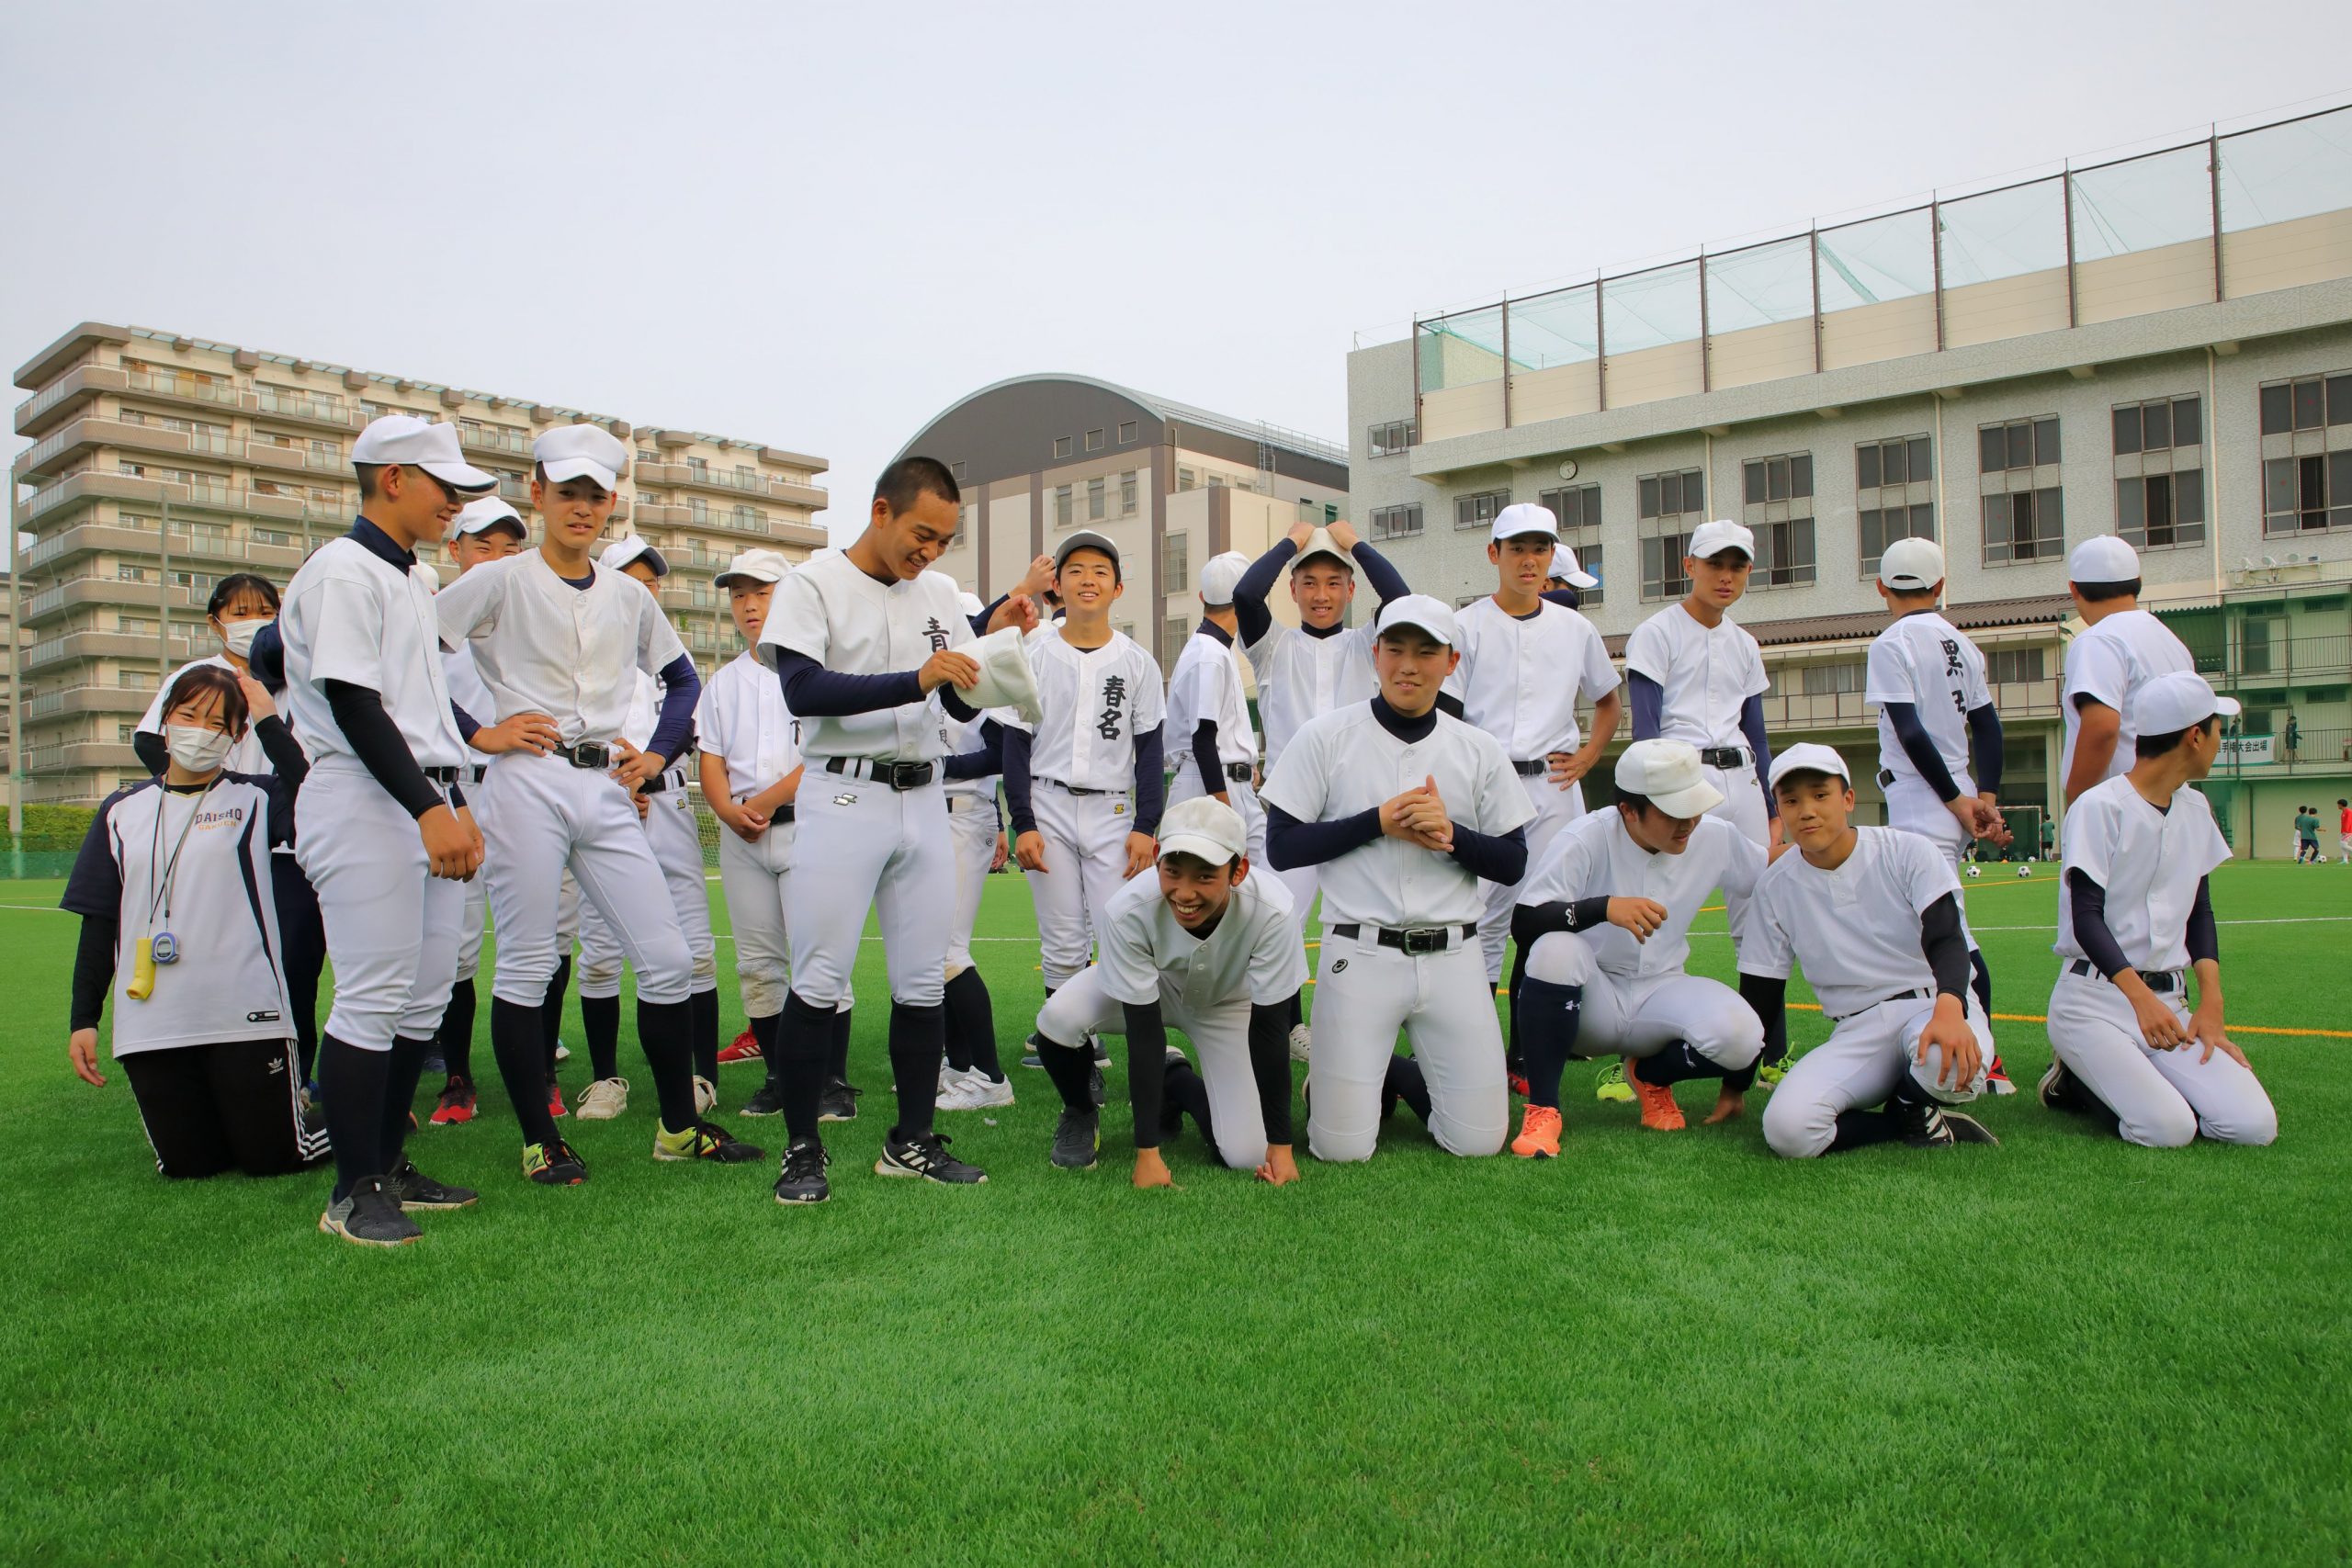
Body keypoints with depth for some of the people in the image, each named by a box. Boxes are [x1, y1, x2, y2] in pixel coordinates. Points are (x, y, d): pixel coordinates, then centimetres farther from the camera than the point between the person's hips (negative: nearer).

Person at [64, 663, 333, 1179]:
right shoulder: (123, 810, 11)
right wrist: (82, 1019, 8)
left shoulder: (255, 798, 1)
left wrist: (270, 721, -15)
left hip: (245, 1018, -3)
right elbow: (99, 922, 12)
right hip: (151, 1028, 4)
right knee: (187, 1166, 6)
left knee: (273, 1158, 2)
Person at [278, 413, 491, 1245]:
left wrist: (459, 802, 17)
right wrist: (428, 809, -22)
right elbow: (353, 705, -17)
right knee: (373, 999, -7)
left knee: (426, 993, 9)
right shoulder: (342, 570, -8)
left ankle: (389, 1166, 20)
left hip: (427, 804, 9)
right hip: (364, 805, -9)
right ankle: (354, 1190, 3)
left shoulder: (415, 579, 20)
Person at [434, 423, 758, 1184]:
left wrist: (659, 754, 13)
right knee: (527, 966, 0)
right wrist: (478, 732, -9)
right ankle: (540, 1141, 13)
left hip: (607, 789, 4)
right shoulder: (500, 581, 1)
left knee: (668, 958, 0)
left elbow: (683, 678, 26)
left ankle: (679, 1127, 13)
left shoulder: (629, 596, 14)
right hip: (528, 781, -4)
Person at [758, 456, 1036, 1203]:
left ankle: (911, 1141, 18)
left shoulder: (940, 594, 12)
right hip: (843, 798, -5)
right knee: (818, 982, -4)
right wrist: (916, 679, -25)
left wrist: (993, 639, -3)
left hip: (923, 801, 5)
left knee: (924, 981, 7)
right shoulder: (814, 583, -3)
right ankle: (802, 1149, 9)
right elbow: (803, 690, -18)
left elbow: (964, 706, 14)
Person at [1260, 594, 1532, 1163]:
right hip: (1360, 957, -2)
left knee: (1479, 1141, 3)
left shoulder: (1480, 750, 7)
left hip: (1453, 960, 3)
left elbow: (1513, 866, 8)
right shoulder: (1325, 736, 0)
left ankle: (1397, 1073, 30)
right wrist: (1378, 821, -13)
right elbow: (1282, 847, -3)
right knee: (1342, 1148, -4)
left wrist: (1451, 832, -12)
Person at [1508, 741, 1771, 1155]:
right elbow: (1522, 925, -26)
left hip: (1661, 994, 3)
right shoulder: (1586, 839, -18)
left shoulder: (1716, 837, -7)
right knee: (1556, 948, -36)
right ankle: (1542, 1108, -22)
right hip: (1588, 1000, -3)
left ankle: (1651, 1075, 8)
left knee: (1739, 1035, -28)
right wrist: (1605, 907, -42)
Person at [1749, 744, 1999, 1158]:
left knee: (1950, 1062, -40)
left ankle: (1910, 1103, -4)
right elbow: (1763, 998, 8)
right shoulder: (1776, 886, 3)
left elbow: (1946, 940, -12)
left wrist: (1949, 1007, -35)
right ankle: (1912, 1120, -5)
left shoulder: (1907, 852, -2)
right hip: (1856, 1033, 2)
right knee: (1786, 1128, -28)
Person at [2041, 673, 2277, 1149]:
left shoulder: (2196, 809, 13)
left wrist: (2211, 1002, 1)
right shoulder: (2101, 806, -10)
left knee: (2254, 1125, -13)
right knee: (2169, 1128, -24)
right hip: (2094, 998, -7)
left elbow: (2200, 911, 16)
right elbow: (2087, 920, -15)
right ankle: (2076, 1078, 4)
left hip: (2170, 998, 7)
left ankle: (2105, 1075, 7)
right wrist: (2142, 997, -28)